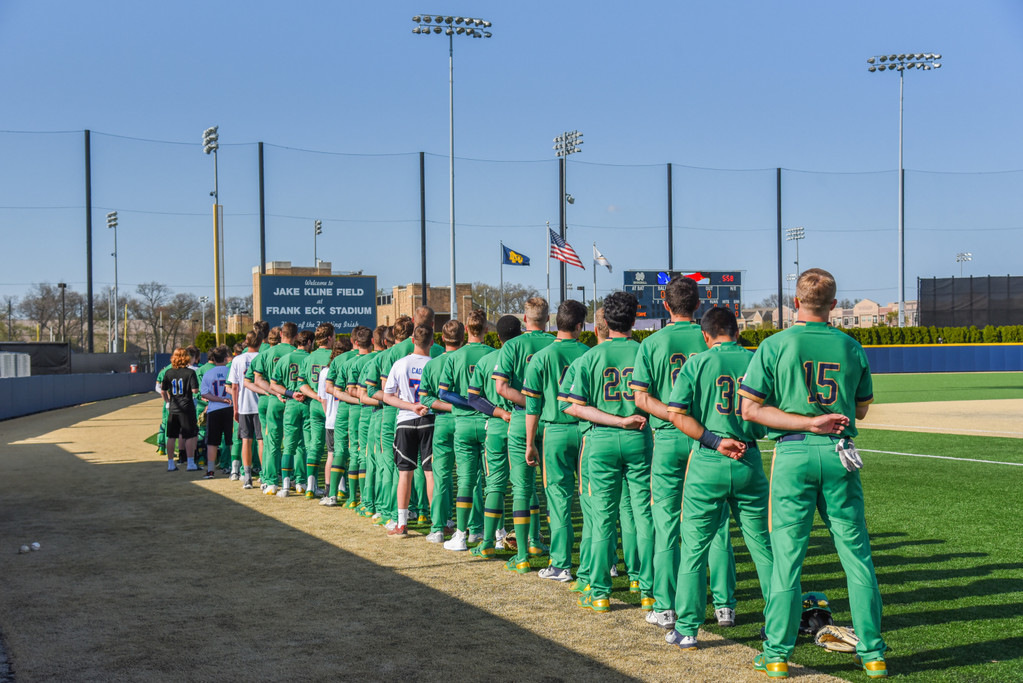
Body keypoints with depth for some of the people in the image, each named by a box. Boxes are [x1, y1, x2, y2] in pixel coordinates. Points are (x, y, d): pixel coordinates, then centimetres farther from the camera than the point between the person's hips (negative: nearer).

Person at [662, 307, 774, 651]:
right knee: (763, 545, 11)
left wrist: (715, 441, -10)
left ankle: (687, 629, 6)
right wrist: (747, 437, 11)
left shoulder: (698, 363, 0)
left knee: (694, 547, 5)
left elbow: (676, 414, -9)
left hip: (706, 465, -2)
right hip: (750, 462, 2)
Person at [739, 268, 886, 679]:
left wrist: (808, 421, -8)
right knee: (856, 555, 8)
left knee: (787, 555, 2)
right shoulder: (851, 347, 6)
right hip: (840, 455, 2)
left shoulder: (775, 346, -2)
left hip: (793, 454, -2)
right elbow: (861, 409, 14)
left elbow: (750, 408, -6)